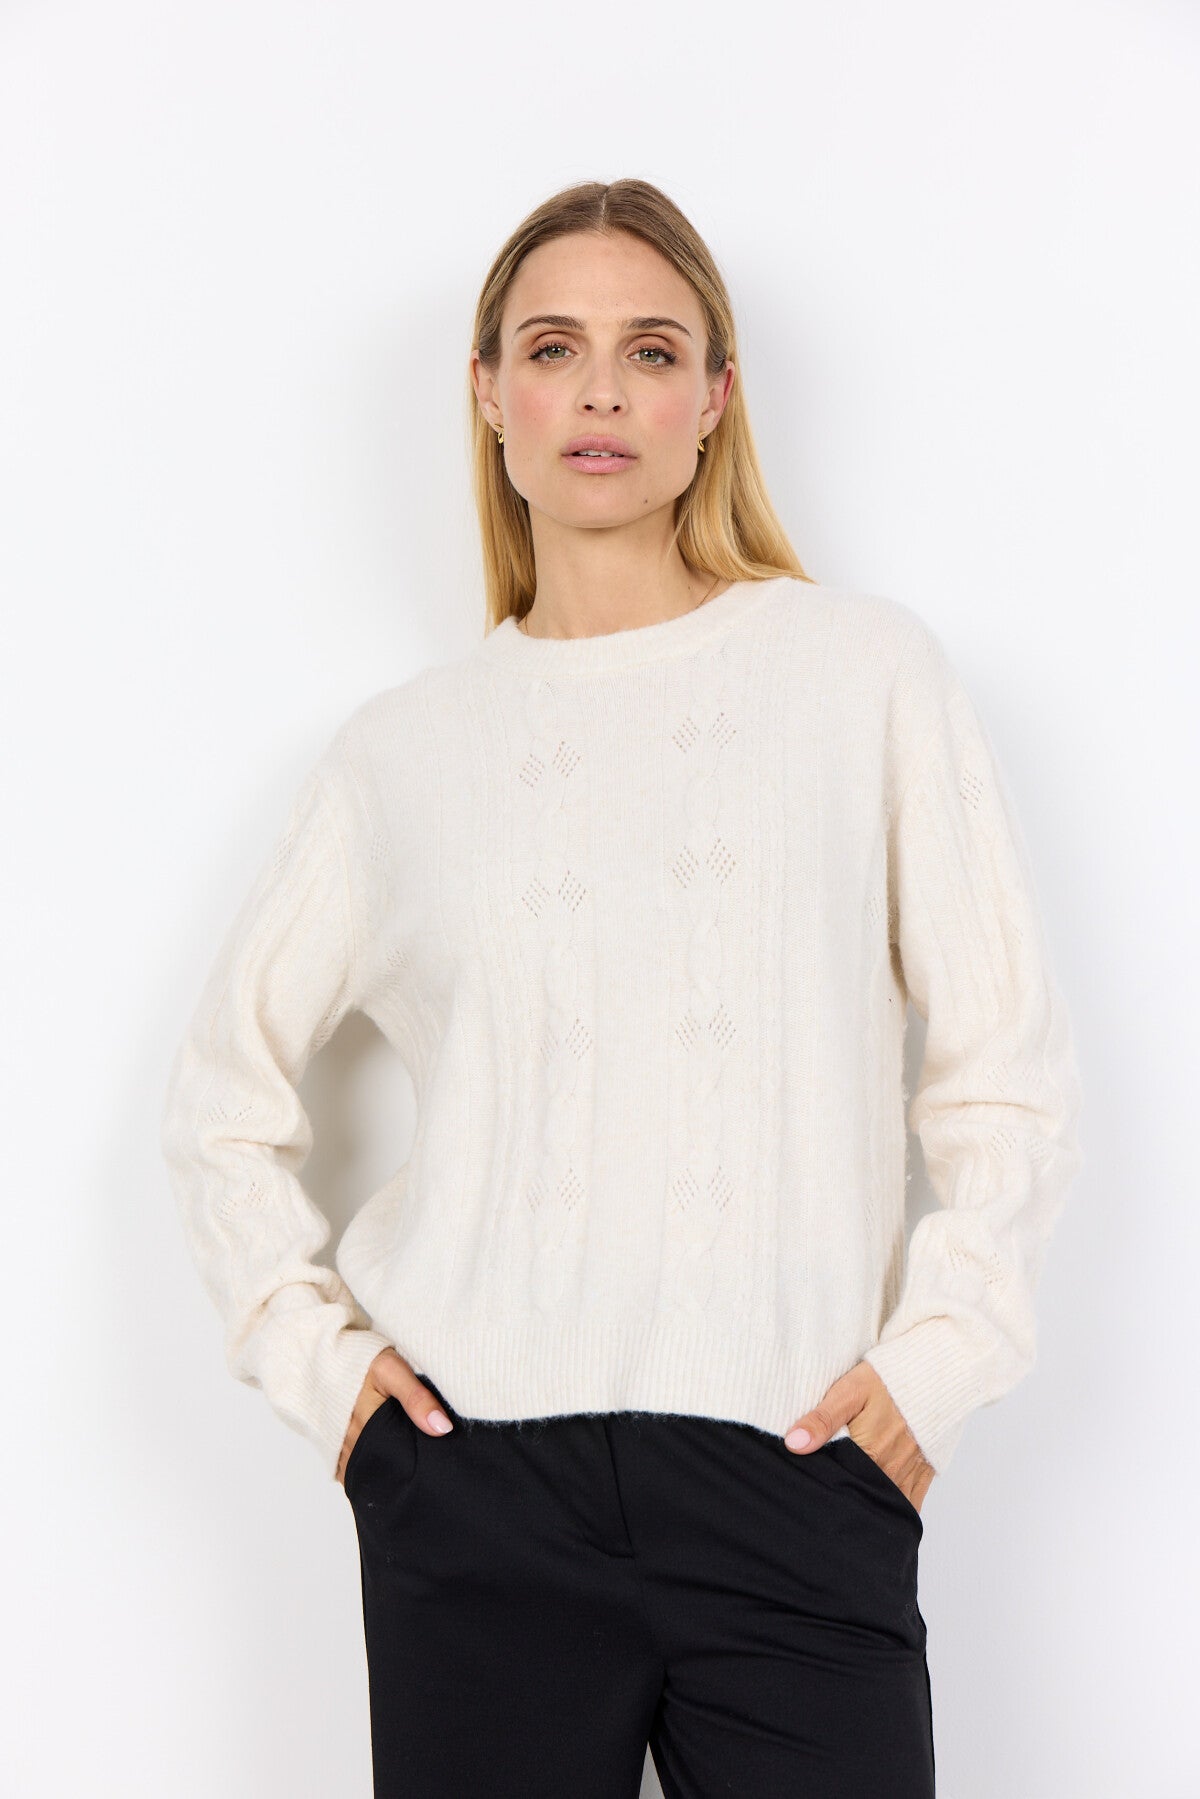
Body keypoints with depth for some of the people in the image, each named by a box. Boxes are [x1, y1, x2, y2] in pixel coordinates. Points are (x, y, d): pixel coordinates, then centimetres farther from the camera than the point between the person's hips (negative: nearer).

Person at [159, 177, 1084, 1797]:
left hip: (796, 1468, -1)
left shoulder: (863, 667, 4)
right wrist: (309, 1348, 6)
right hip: (480, 1470, 1)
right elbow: (224, 1096, 17)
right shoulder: (404, 750, 8)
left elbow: (1008, 1073, 5)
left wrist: (937, 1357, -4)